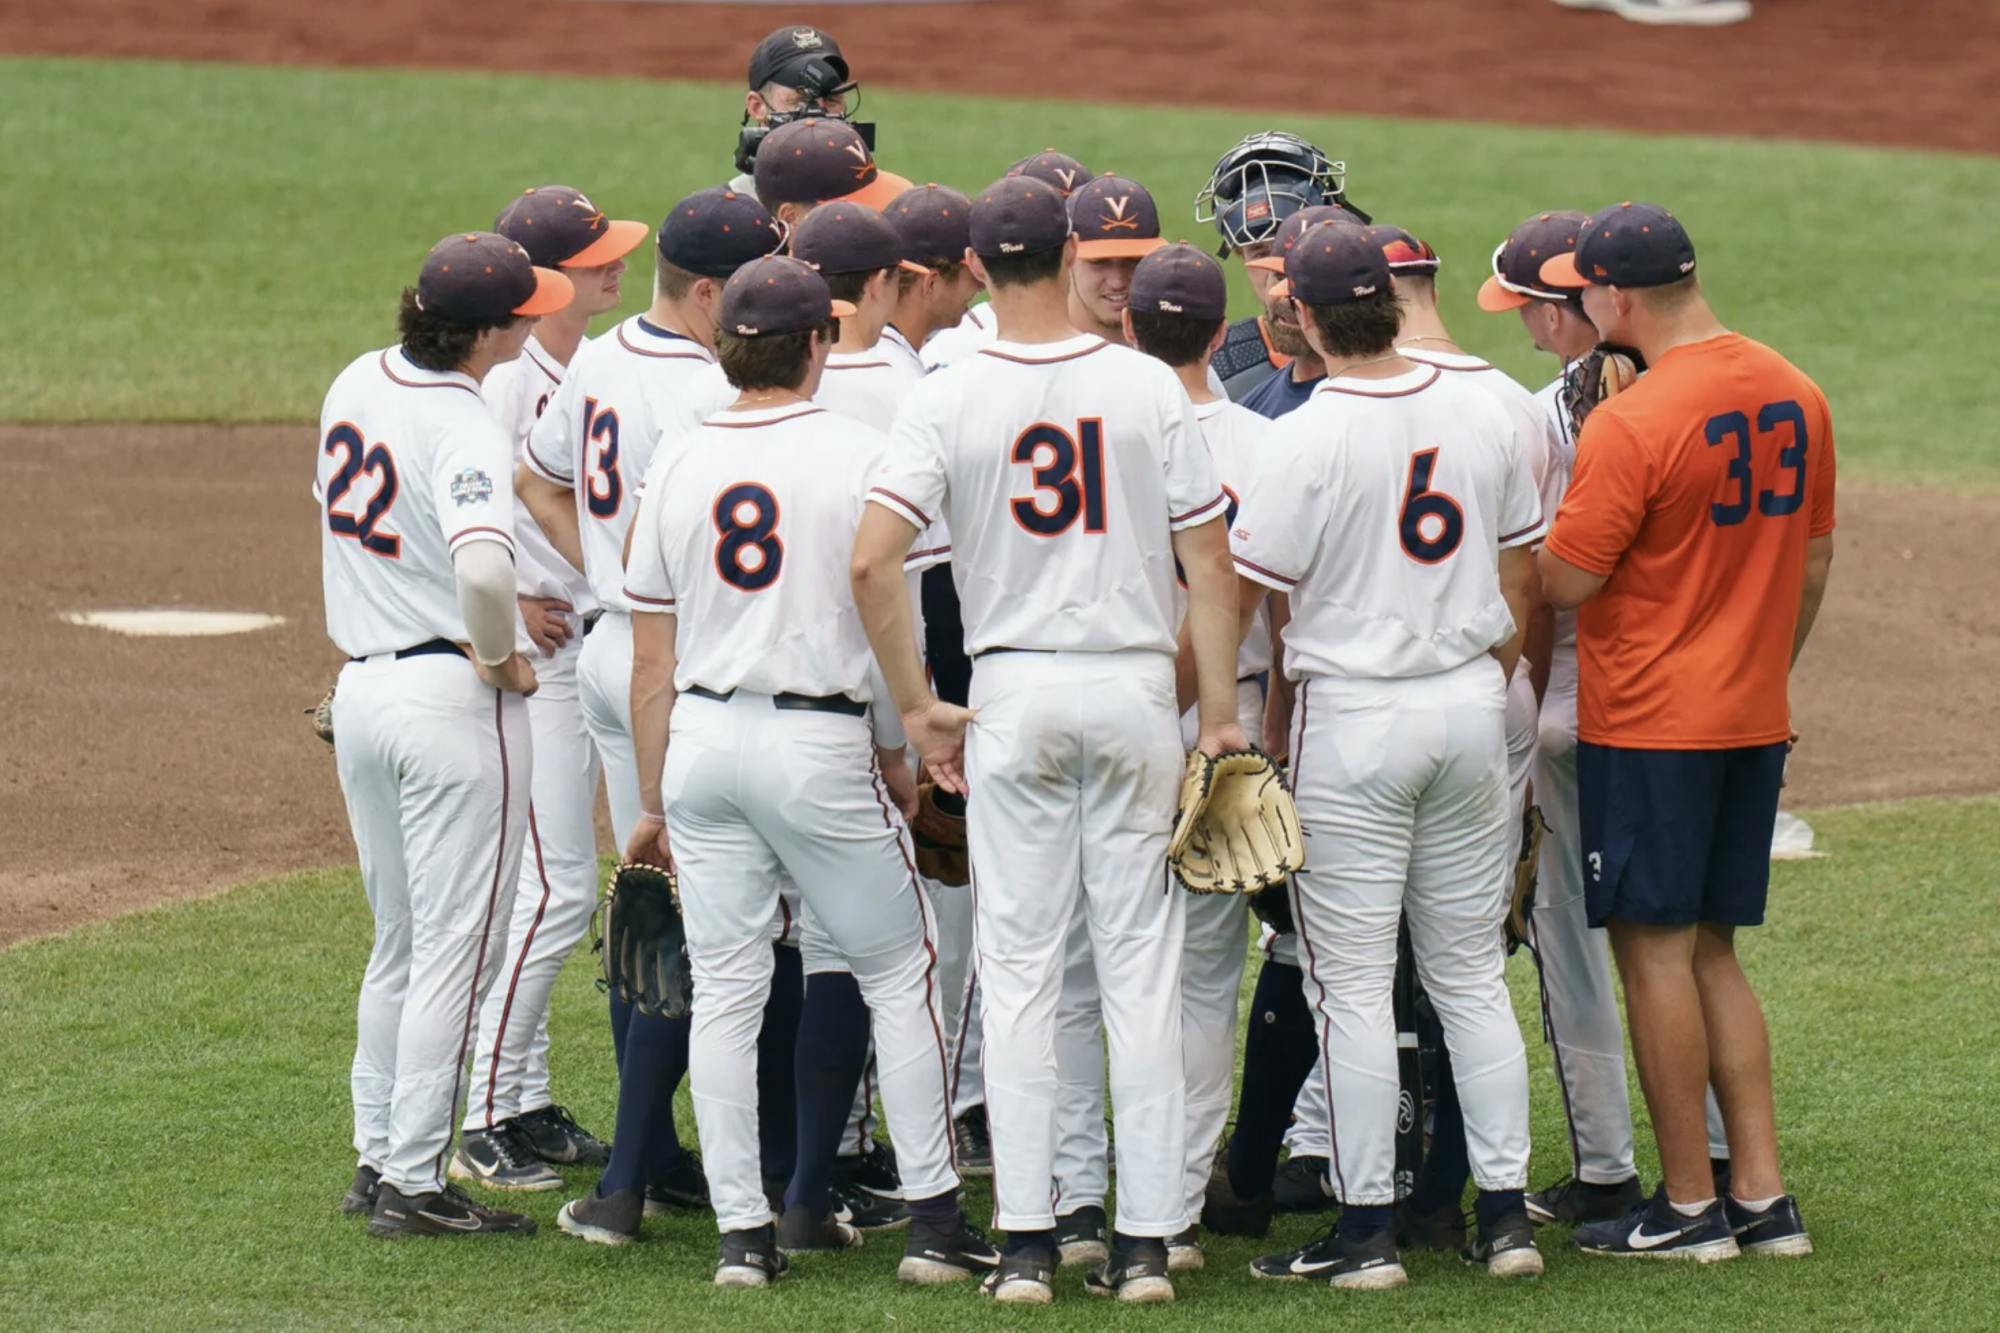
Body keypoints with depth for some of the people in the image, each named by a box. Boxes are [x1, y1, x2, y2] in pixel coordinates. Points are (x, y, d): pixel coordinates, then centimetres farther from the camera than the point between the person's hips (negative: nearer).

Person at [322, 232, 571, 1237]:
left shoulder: (357, 385, 6)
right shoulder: (462, 428, -21)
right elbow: (481, 567, -36)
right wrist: (497, 656, -18)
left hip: (358, 690, 8)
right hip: (453, 697, -8)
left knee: (399, 943, 20)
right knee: (455, 948, 0)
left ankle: (375, 1158, 25)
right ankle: (413, 1184, 2)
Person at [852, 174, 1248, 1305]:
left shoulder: (949, 402, -5)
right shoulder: (1148, 386, -3)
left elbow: (873, 561, -13)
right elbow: (1209, 557, -2)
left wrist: (918, 705, -2)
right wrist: (1221, 712, 5)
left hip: (1014, 698, 0)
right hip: (1137, 687, 0)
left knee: (1020, 967, 5)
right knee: (1142, 965, 5)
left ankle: (1027, 1240, 3)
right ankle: (1146, 1237, 5)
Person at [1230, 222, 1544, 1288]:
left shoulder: (1308, 438, -15)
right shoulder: (1479, 416, 2)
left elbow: (1234, 598, -13)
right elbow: (1520, 576, 11)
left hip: (1353, 720, -5)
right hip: (1469, 712, 5)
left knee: (1352, 984, 1)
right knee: (1470, 974, 12)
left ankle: (1365, 1228, 2)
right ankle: (1504, 1211, 12)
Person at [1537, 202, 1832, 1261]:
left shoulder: (1631, 426, -19)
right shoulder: (1795, 397, 5)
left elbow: (1563, 580, -15)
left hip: (1648, 726, -7)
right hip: (1755, 720, 7)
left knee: (1655, 952, 0)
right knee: (1711, 953, 14)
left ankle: (1689, 1205, 3)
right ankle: (1761, 1195, 11)